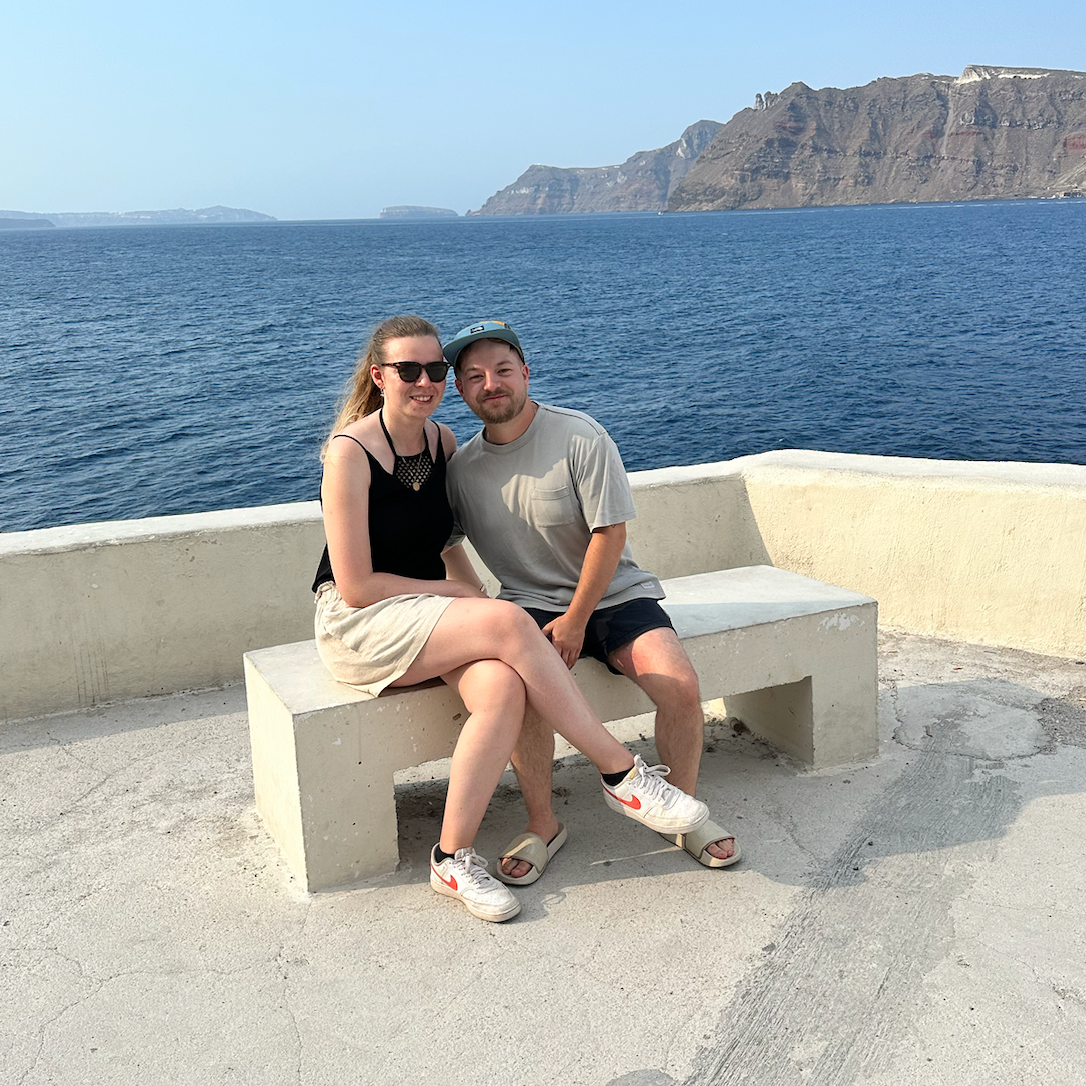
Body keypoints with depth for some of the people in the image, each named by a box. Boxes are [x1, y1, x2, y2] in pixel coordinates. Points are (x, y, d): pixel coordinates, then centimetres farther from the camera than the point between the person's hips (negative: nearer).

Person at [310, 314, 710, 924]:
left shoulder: (442, 440, 8)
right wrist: (457, 591, -9)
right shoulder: (351, 451, -12)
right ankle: (621, 775, -19)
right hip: (358, 623, -6)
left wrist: (477, 600, 3)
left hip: (429, 610, 6)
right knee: (510, 623, -29)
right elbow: (355, 585, -15)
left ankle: (454, 858, -16)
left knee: (504, 689, -28)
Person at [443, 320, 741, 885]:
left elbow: (610, 533, -12)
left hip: (613, 593, -1)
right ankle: (541, 824, -9)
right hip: (530, 602, 2)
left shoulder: (579, 436, -11)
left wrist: (576, 621, -13)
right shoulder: (462, 467, 1)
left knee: (681, 687, -24)